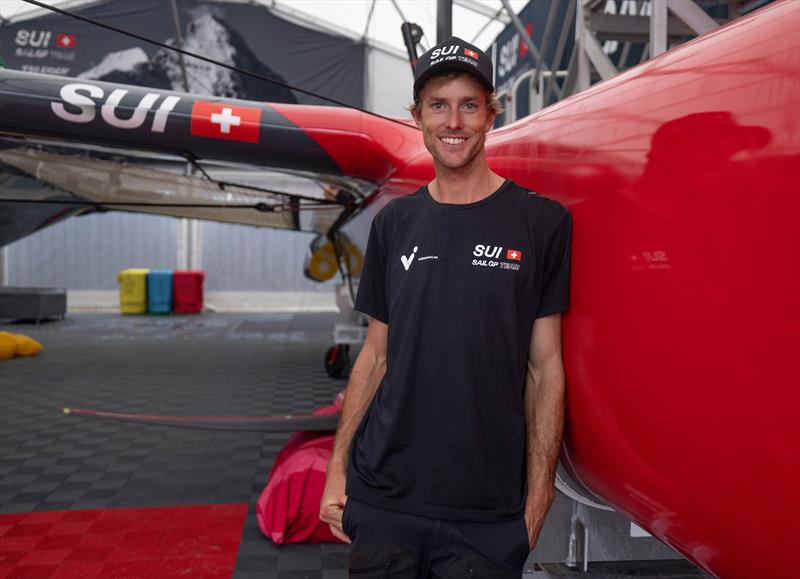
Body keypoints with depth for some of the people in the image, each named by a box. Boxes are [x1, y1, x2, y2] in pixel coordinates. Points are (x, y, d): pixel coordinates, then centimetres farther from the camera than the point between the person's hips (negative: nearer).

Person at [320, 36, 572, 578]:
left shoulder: (541, 222, -3)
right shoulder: (395, 223, 6)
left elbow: (545, 367, -2)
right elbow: (376, 355, 9)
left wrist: (538, 498, -5)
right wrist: (338, 468, 5)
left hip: (487, 511, -2)